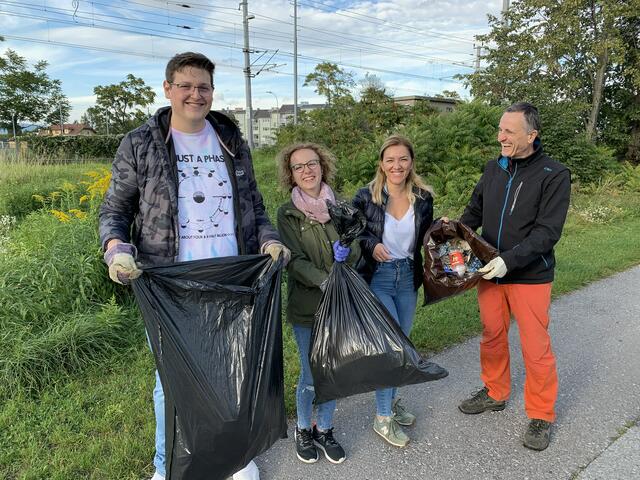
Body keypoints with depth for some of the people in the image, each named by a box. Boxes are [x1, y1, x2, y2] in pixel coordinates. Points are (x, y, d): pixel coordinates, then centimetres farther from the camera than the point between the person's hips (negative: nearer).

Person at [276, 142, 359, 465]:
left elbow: (356, 249, 3)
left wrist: (346, 253, -20)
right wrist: (325, 281, -28)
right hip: (306, 306, -3)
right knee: (310, 376, 8)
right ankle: (303, 429, 34)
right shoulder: (288, 213, -5)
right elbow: (295, 260, -13)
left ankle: (325, 429, 35)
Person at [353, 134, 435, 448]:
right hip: (377, 277, -4)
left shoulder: (423, 198, 0)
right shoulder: (366, 196, -10)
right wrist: (372, 245, -20)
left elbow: (425, 239, 12)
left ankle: (391, 399, 39)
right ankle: (383, 418, 9)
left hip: (408, 277, 5)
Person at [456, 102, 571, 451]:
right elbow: (475, 212, 12)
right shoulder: (494, 169, 4)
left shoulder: (554, 175, -11)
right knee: (492, 337, 17)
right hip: (490, 272, 5)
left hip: (530, 277, -4)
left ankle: (540, 415, 24)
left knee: (535, 347, 5)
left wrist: (509, 260, -27)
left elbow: (547, 232, -18)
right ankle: (495, 393, 38)